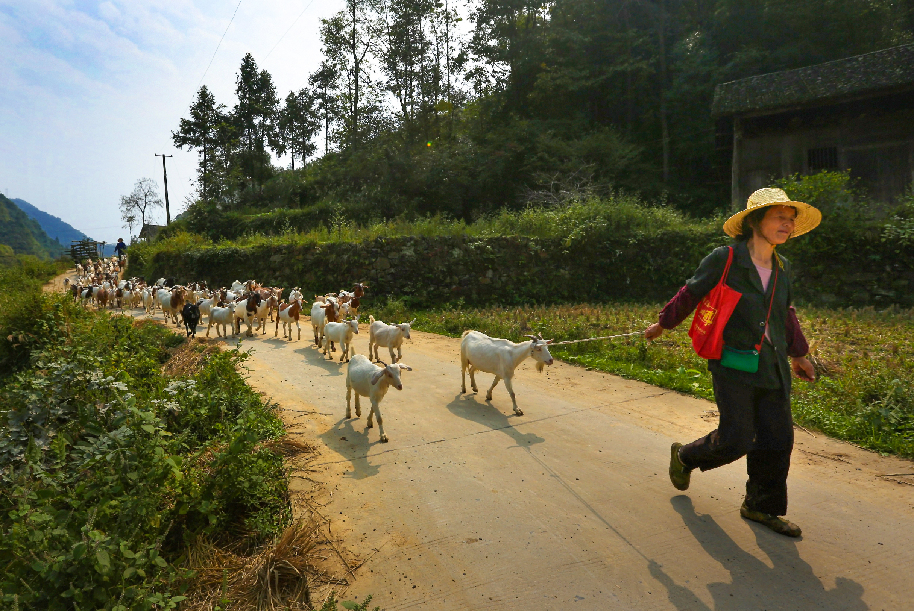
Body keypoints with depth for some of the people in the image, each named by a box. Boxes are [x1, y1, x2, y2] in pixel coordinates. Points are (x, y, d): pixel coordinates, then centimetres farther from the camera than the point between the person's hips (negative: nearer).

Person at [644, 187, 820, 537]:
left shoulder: (782, 268, 10)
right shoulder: (726, 259, -9)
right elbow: (690, 294, 2)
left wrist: (798, 354, 30)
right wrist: (663, 324, 12)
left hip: (772, 368, 6)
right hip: (733, 365, -6)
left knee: (778, 439, 6)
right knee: (736, 439, -5)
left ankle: (761, 507, 26)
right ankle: (685, 457, 26)